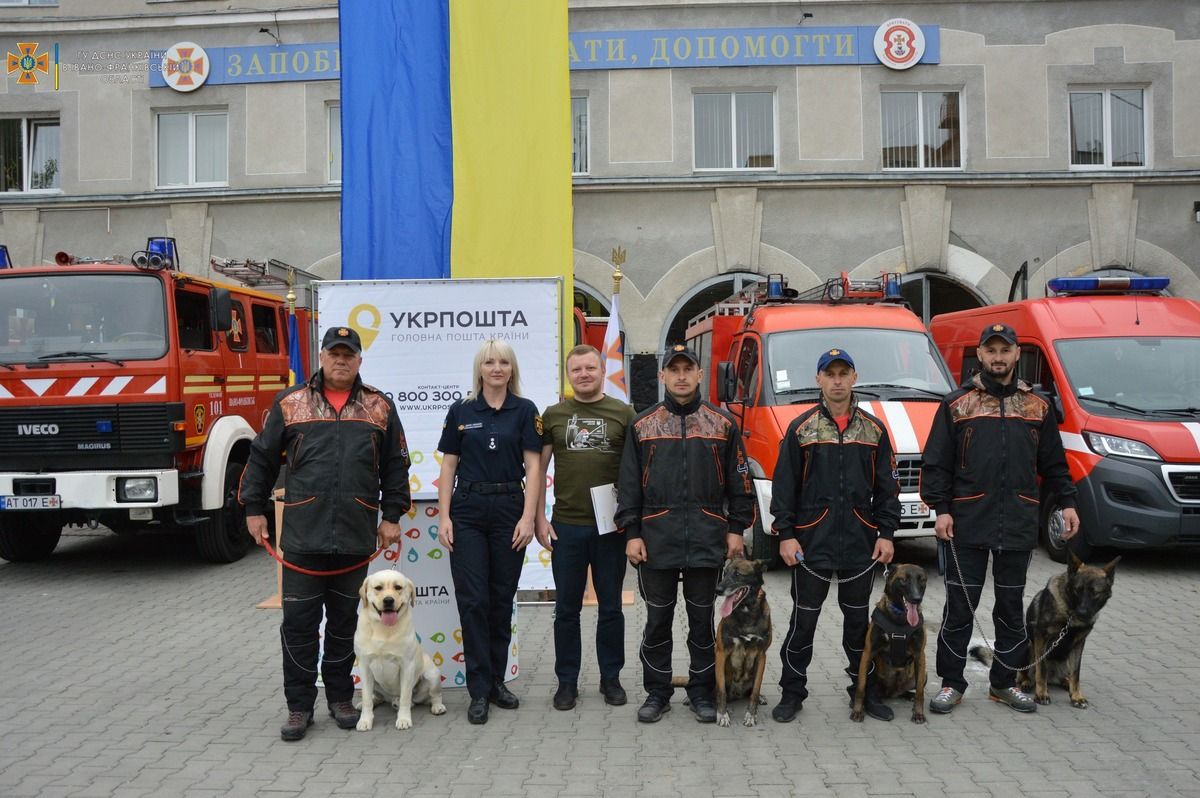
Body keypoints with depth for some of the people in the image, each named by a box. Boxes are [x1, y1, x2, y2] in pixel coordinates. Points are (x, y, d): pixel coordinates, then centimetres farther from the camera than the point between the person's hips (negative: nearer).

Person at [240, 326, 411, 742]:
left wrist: (392, 516, 4)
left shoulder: (379, 407, 7)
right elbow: (262, 458, 8)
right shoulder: (290, 403, 4)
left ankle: (340, 697, 25)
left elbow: (395, 467, 9)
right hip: (303, 535, -1)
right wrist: (254, 509, 6)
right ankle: (299, 705, 14)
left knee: (344, 621, 12)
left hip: (355, 537, 1)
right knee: (299, 622, 2)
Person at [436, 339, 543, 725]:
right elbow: (448, 466, 5)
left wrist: (528, 517, -10)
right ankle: (479, 690, 4)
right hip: (468, 510, 0)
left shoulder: (525, 410, 2)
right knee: (472, 600, -3)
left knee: (502, 600, 8)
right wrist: (444, 517, -3)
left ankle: (496, 680, 21)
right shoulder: (460, 411, 4)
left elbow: (533, 466, -1)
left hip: (510, 509, 0)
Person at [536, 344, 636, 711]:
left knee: (611, 607, 10)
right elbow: (539, 469, 7)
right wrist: (539, 518, 0)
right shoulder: (554, 415, 5)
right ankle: (567, 681, 19)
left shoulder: (623, 413, 2)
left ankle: (611, 678, 23)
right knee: (567, 608, 8)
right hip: (566, 526, 1)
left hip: (611, 526, 0)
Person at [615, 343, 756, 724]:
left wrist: (737, 529, 2)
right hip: (656, 539, 0)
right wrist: (631, 534, -1)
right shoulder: (642, 425, 6)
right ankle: (657, 692, 20)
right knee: (658, 619, 7)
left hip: (708, 541, 0)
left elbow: (739, 481, 8)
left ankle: (702, 691, 21)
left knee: (702, 619, 9)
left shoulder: (723, 424, 6)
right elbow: (628, 484, 5)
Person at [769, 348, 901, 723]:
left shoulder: (874, 430, 7)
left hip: (861, 544, 2)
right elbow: (784, 485, -1)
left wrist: (886, 533, 2)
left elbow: (886, 486, 9)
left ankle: (864, 689, 25)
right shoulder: (801, 428, 1)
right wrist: (786, 534, -6)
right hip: (812, 541, -2)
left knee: (858, 618, 13)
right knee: (803, 619, 4)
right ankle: (792, 692, 15)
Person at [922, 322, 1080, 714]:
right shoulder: (956, 404, 3)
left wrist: (1066, 502, 6)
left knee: (1011, 608, 11)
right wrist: (941, 509, -8)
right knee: (959, 608, 2)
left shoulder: (1037, 406, 11)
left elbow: (1053, 462, 16)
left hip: (1018, 527, 3)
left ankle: (1004, 682, 24)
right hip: (967, 524, -2)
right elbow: (936, 462, 0)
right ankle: (951, 683, 13)